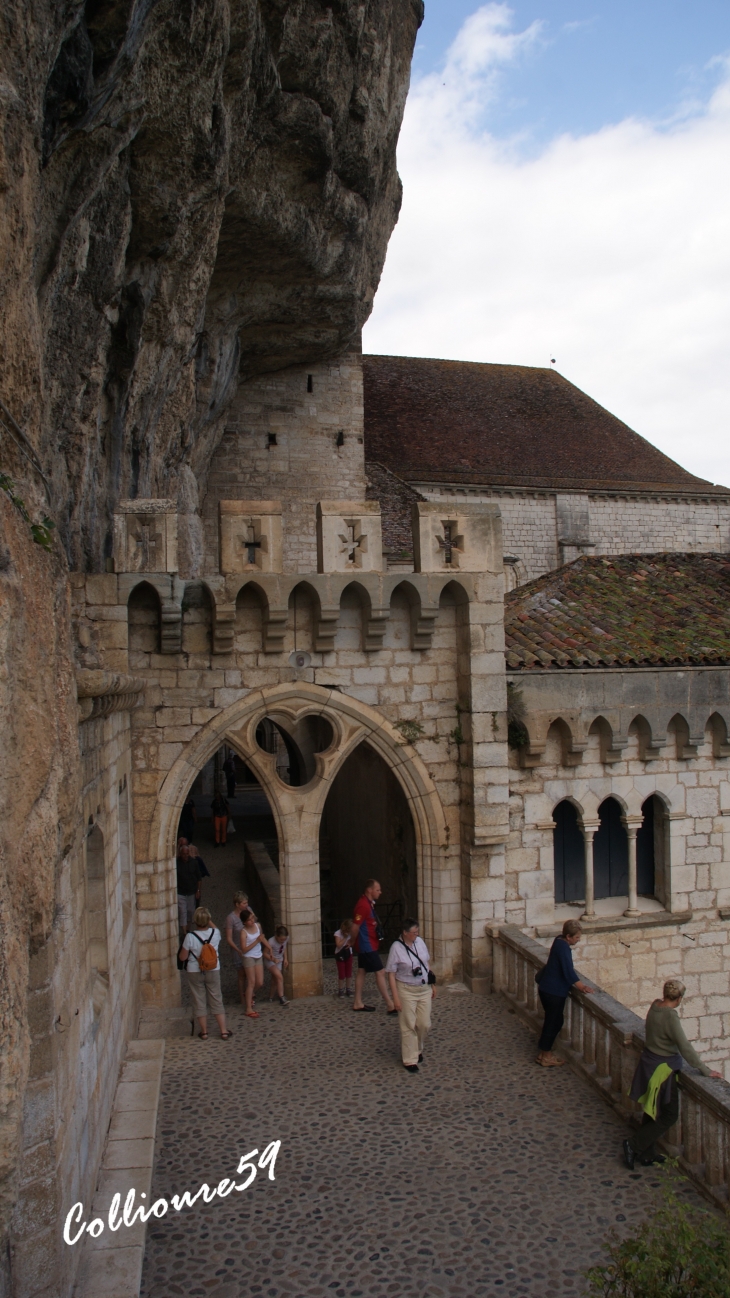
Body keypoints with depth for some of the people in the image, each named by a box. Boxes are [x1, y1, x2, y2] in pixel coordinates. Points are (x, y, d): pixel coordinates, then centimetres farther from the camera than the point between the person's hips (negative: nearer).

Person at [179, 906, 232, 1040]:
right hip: (213, 971, 2)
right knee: (216, 1001, 13)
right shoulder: (215, 933, -11)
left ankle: (204, 1032, 21)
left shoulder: (190, 937, -20)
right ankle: (224, 1031, 17)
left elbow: (182, 957, -11)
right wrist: (209, 921, 17)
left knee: (199, 1002, 12)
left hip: (195, 972, -2)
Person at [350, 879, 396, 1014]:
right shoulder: (363, 905, -22)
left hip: (366, 946, 10)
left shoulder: (369, 904, 11)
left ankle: (358, 1003, 22)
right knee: (380, 973, -8)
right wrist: (354, 941, -4)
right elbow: (355, 927, -21)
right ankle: (391, 1006, -5)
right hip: (367, 946, -10)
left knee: (362, 972, 14)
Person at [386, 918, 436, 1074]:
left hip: (424, 989, 5)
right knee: (408, 1026, 2)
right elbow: (391, 974, -14)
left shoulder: (420, 941, -2)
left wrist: (432, 984, 13)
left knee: (424, 1024, 10)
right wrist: (395, 997, -17)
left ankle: (417, 1049, 35)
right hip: (406, 990, -5)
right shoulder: (396, 948, -17)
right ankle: (410, 1059, 15)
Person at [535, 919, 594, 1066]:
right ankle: (544, 1055, 14)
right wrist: (582, 987, -23)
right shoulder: (563, 949, -24)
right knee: (554, 1022, 3)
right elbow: (569, 972, -28)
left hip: (547, 988, 9)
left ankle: (544, 1051, 28)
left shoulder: (559, 941, 5)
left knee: (552, 1021, 19)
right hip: (554, 992, -9)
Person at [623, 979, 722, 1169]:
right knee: (669, 1116, 6)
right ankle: (634, 1145, 7)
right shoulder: (670, 1016, -26)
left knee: (652, 1111, 20)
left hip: (648, 1064, 8)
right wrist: (706, 1071, -17)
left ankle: (647, 1153, 29)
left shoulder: (655, 1006, -4)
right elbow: (685, 1048, -24)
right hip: (663, 1069, -8)